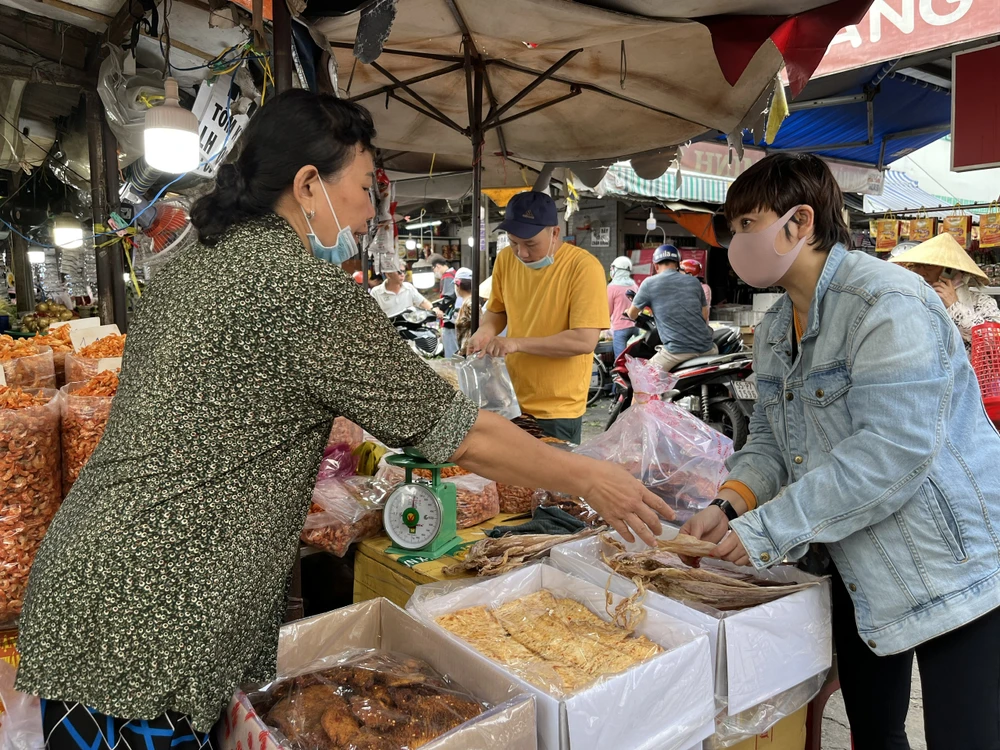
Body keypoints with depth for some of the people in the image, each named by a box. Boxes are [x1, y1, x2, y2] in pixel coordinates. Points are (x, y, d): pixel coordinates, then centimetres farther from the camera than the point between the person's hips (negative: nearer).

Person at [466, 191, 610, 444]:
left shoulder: (584, 267, -18)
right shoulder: (505, 259, 0)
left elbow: (585, 341, -22)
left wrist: (517, 343, -23)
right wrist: (485, 332, -6)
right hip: (511, 400, 5)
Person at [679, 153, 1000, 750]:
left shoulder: (887, 304, -21)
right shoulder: (773, 330, 8)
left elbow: (892, 448, -30)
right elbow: (771, 439, 10)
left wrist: (769, 530, -26)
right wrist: (730, 507, -9)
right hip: (858, 573, 8)